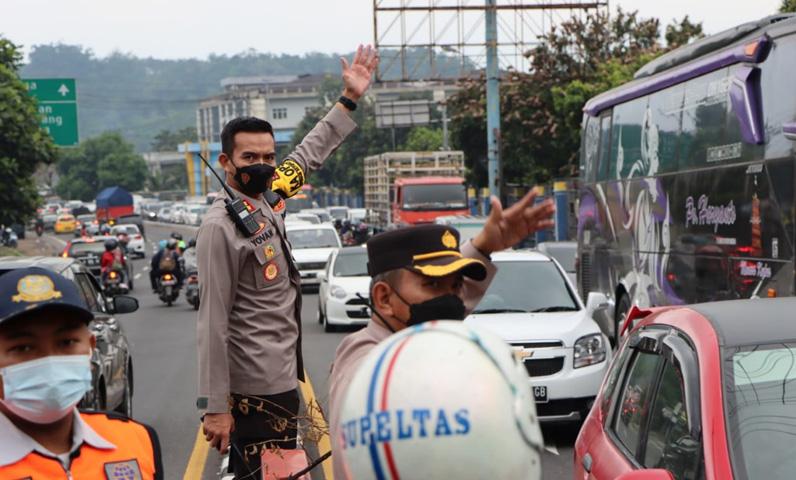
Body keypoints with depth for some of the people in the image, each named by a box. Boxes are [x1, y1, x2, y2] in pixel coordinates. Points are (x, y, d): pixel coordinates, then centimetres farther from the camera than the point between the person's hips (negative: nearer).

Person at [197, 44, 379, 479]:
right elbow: (213, 322, -20)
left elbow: (310, 154, 26)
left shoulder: (266, 199, 8)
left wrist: (349, 100, 26)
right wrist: (215, 407, -21)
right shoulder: (221, 226, -17)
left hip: (282, 380, 9)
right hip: (256, 391, -9)